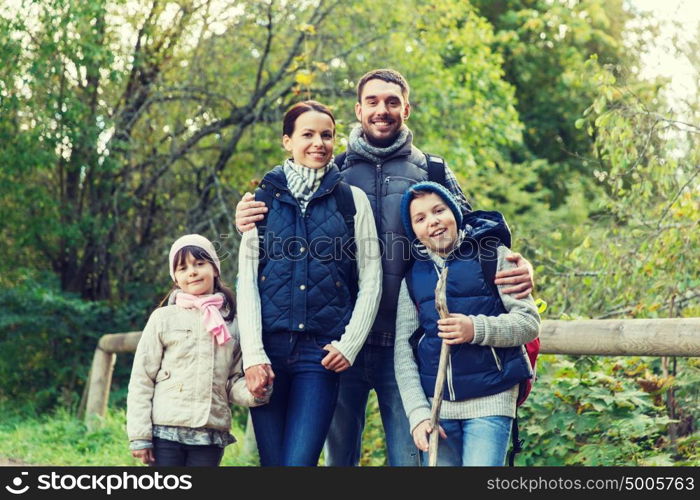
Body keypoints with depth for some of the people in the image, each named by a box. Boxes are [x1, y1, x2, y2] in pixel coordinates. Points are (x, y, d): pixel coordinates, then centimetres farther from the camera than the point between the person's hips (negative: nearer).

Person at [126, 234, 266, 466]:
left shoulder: (232, 323, 9)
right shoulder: (163, 318, 3)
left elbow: (234, 381, 12)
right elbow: (141, 380, 2)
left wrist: (253, 392, -11)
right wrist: (139, 435, -4)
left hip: (211, 436, 2)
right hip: (165, 431, -2)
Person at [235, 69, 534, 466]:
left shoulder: (432, 173, 9)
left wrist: (516, 267, -14)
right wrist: (249, 221, -9)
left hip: (405, 344, -1)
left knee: (409, 457, 1)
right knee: (339, 455, 11)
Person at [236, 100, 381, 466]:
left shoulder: (352, 200, 9)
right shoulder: (263, 198, 10)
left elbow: (371, 280, 7)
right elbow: (246, 279, 4)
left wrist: (349, 344, -4)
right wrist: (253, 354, -6)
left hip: (322, 350, -1)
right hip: (268, 347, 1)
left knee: (299, 461, -10)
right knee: (271, 462, 2)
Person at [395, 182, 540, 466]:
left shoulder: (492, 255, 3)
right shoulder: (413, 277, 10)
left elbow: (529, 321, -2)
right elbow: (403, 349, 6)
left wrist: (477, 329, -19)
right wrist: (417, 413, -4)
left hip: (490, 402, -3)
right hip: (436, 406, 3)